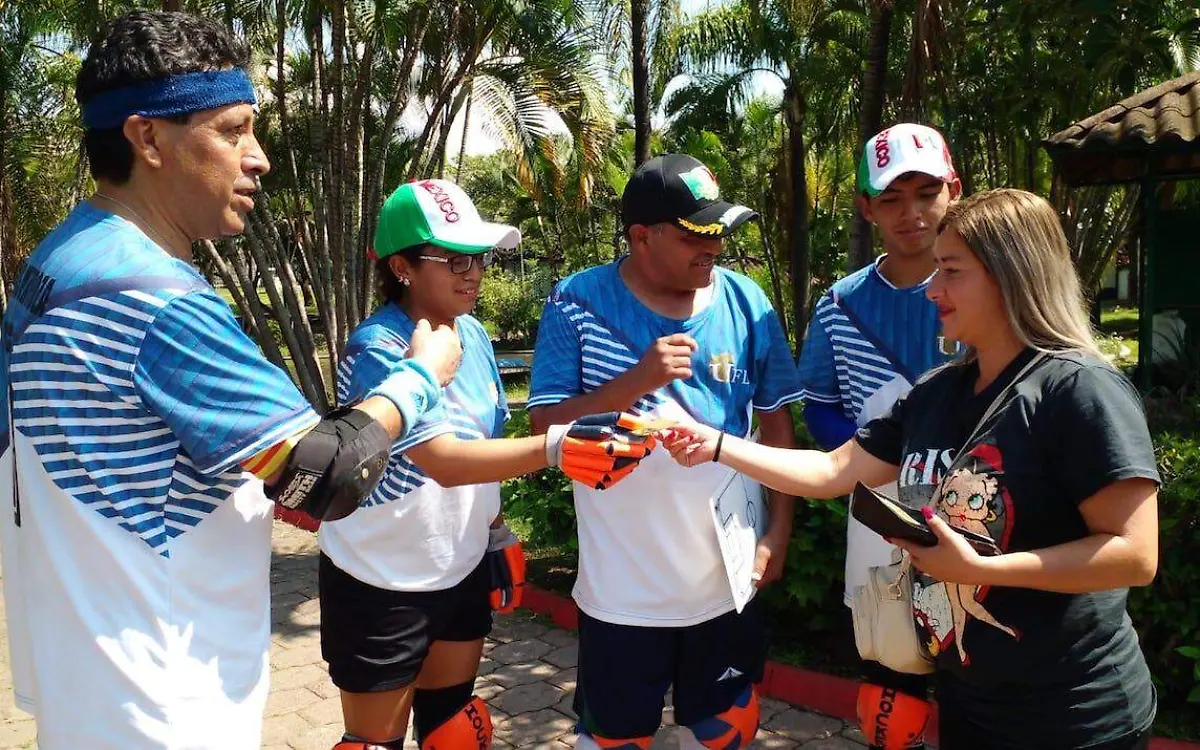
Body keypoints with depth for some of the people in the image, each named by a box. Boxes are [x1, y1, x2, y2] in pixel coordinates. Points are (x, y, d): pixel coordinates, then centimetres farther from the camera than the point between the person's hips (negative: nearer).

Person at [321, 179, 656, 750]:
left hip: (462, 569, 7)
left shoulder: (473, 334, -1)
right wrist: (553, 448, -46)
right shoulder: (378, 350, -24)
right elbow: (443, 461, -35)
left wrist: (496, 532, 10)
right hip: (379, 581, -6)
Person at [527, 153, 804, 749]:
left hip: (729, 577, 3)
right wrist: (637, 380, -24)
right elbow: (546, 427, -12)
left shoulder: (746, 301, -2)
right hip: (622, 586, -2)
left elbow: (778, 425, 4)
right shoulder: (578, 303, -10)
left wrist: (778, 533, -2)